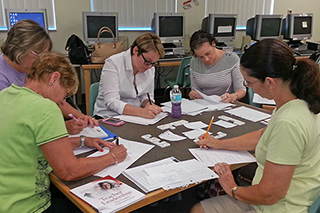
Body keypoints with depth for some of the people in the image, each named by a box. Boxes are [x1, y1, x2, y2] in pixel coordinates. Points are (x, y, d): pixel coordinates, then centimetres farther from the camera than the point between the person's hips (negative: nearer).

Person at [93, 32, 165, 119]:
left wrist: (148, 104, -13)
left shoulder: (150, 68, 2)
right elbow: (111, 102, -24)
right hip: (108, 117, -5)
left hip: (134, 116, 5)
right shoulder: (113, 63, -16)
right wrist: (141, 112, -36)